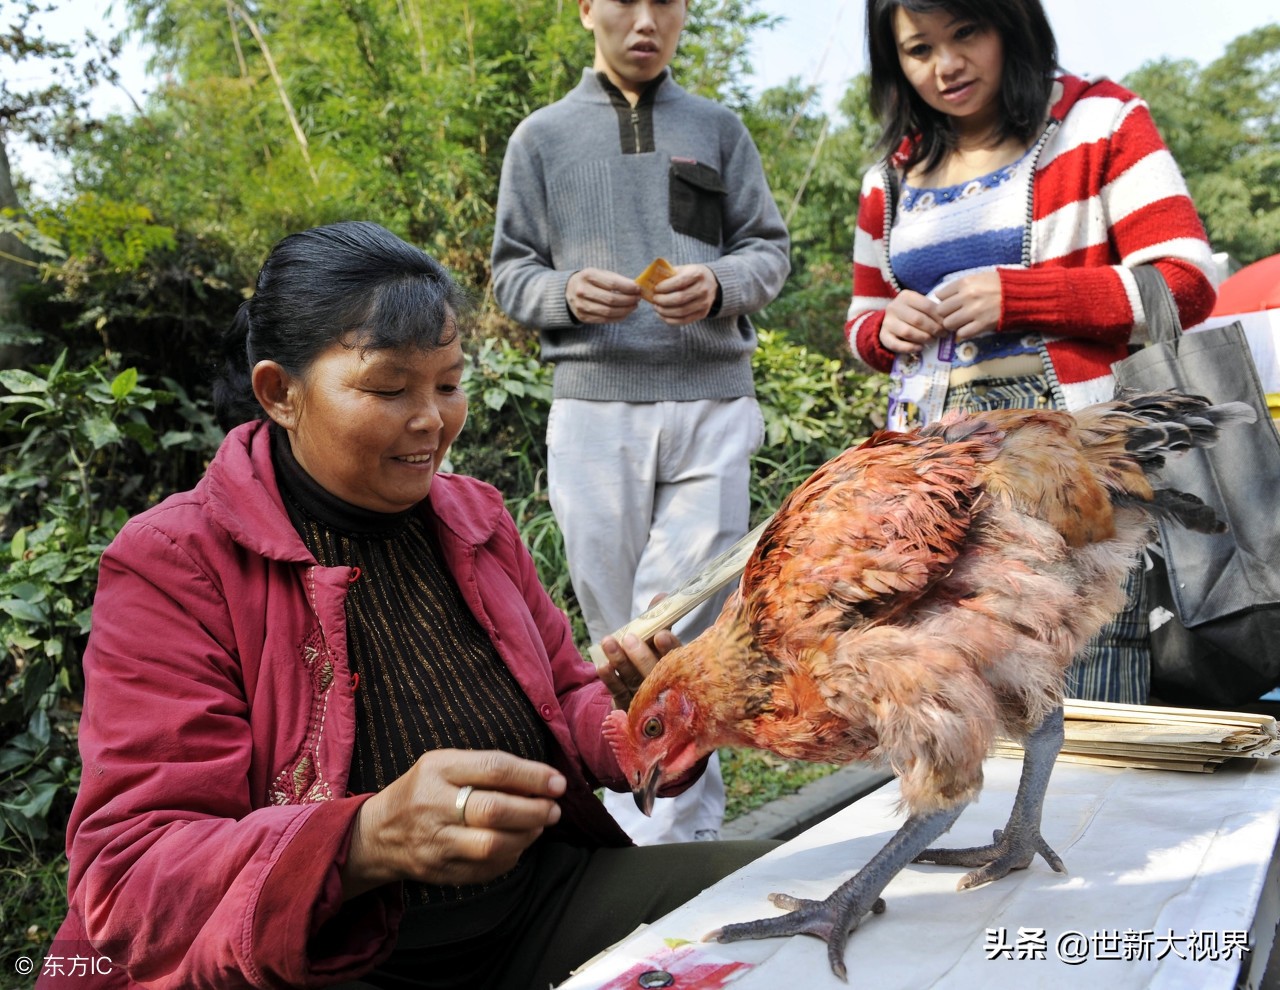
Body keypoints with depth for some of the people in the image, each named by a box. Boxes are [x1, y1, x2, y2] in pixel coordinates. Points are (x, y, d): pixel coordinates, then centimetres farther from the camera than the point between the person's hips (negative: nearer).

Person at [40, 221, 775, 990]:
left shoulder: (476, 515, 6)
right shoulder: (173, 566, -11)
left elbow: (566, 713, 14)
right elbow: (130, 878, -18)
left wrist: (626, 713, -12)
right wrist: (367, 840, -37)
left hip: (534, 909, 6)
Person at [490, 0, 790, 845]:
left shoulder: (718, 129, 14)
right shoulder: (542, 137, 13)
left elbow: (770, 249, 13)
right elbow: (511, 272, 12)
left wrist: (720, 285, -9)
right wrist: (567, 293, -10)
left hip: (711, 403, 0)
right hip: (593, 406, 1)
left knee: (686, 623, -10)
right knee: (619, 632, 5)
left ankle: (668, 834, -1)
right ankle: (689, 826, 20)